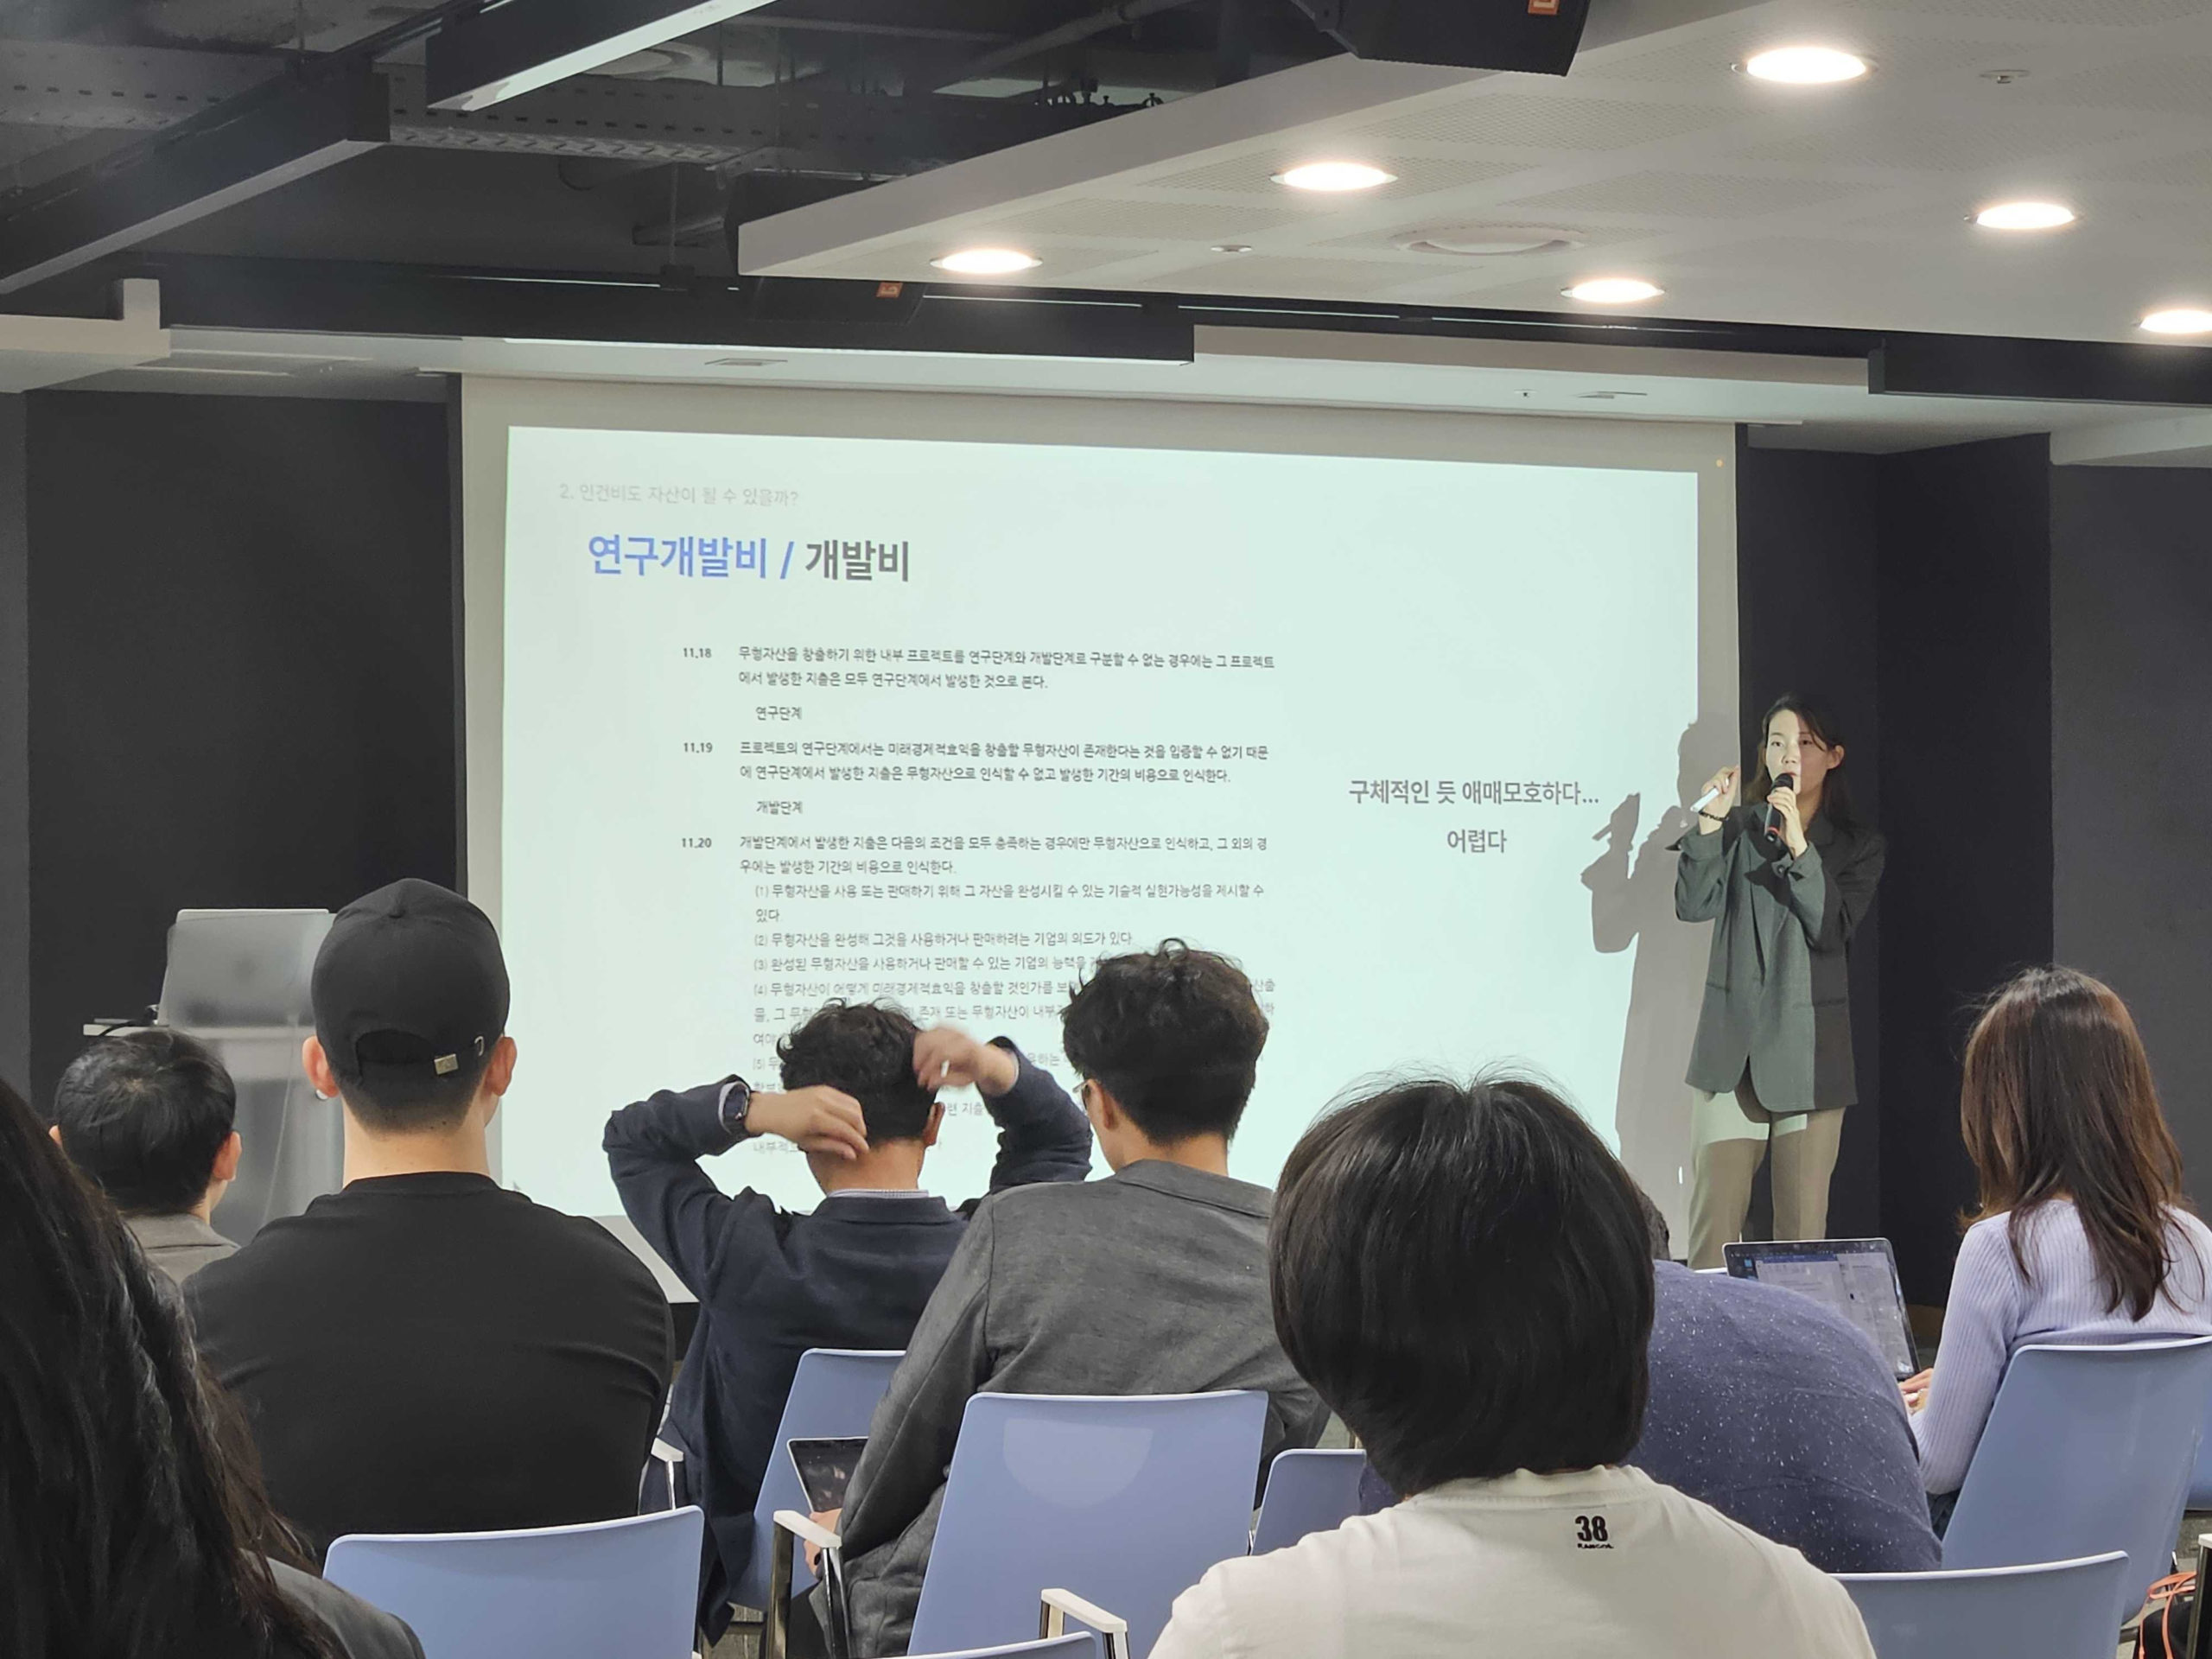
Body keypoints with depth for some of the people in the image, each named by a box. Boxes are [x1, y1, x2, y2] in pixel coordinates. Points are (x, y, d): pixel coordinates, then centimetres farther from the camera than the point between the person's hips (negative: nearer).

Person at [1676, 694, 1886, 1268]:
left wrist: (1799, 846, -17)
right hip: (1730, 1045, 1)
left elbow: (1832, 929, -8)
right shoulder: (1740, 827, 10)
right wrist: (1710, 823, -12)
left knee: (1802, 1230, 0)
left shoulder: (1859, 845, 7)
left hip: (1809, 1048, -1)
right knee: (1712, 1225, -4)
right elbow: (1693, 905, -2)